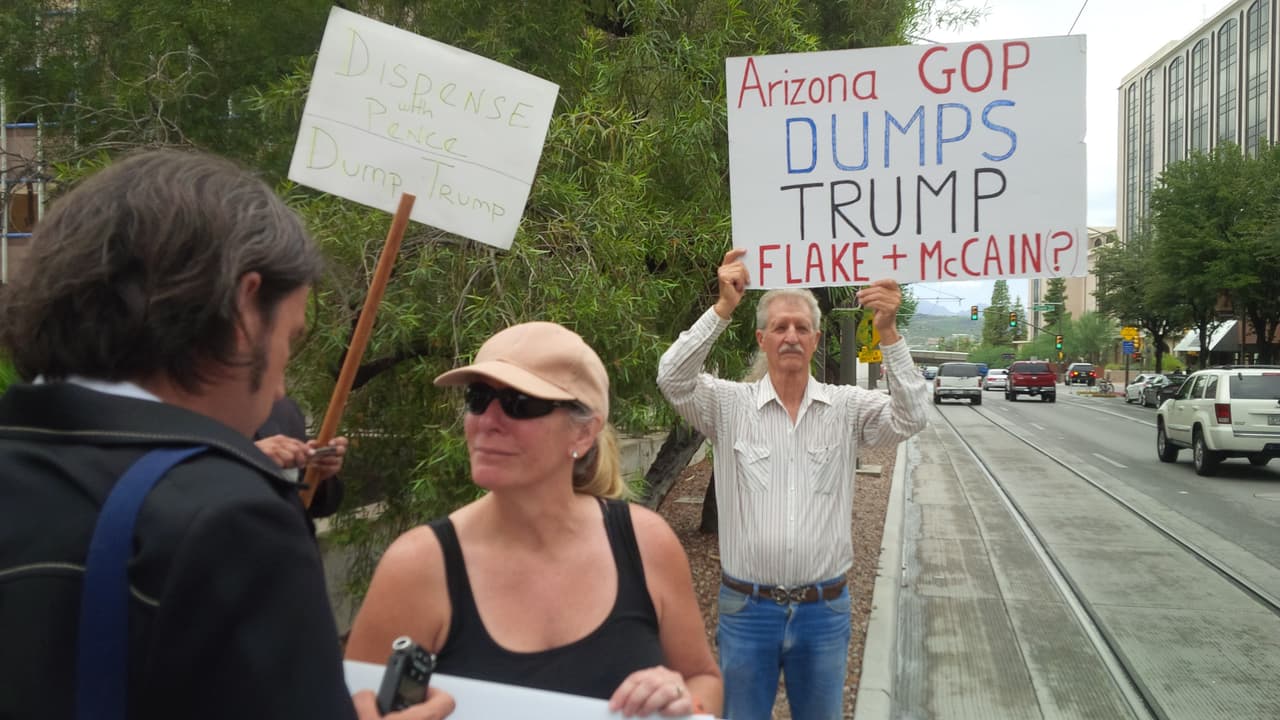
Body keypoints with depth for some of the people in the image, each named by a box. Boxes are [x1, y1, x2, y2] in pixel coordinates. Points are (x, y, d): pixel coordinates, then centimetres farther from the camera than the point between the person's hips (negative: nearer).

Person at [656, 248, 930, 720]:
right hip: (747, 607, -1)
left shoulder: (847, 407, 0)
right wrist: (723, 309, -27)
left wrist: (888, 331, -25)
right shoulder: (730, 405, -4)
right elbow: (674, 380, -19)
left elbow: (910, 418, -14)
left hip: (824, 609, 1)